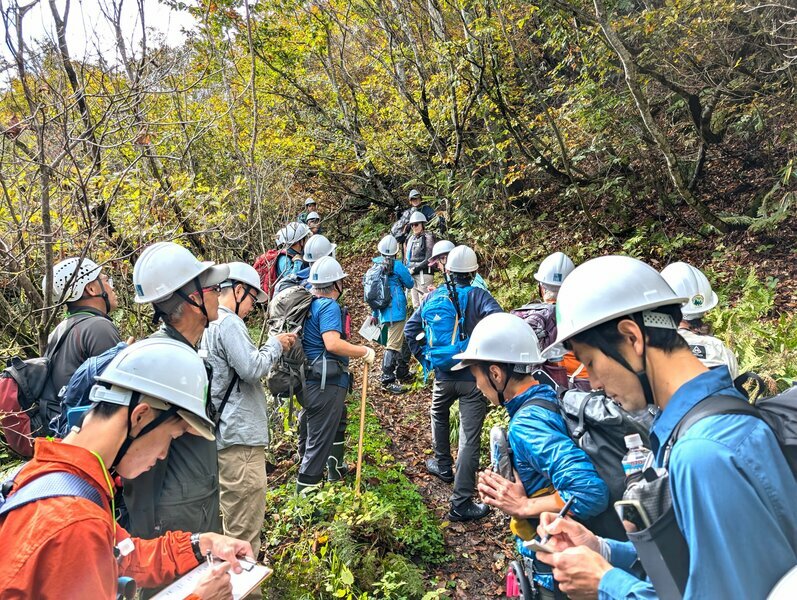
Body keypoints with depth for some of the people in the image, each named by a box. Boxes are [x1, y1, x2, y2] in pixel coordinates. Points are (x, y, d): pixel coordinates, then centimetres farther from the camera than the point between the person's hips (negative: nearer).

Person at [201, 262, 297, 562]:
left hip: (225, 432, 11)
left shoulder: (210, 323, 16)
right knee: (245, 522, -1)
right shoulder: (229, 323, -16)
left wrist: (275, 345, 12)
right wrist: (275, 344, -7)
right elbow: (252, 369, -23)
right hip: (239, 435, -11)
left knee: (235, 515, 23)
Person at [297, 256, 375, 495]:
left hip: (314, 379, 10)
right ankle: (305, 489, 7)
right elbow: (332, 343, -31)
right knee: (320, 437, -1)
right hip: (326, 383, -10)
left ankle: (336, 470, 48)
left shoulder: (310, 303, 9)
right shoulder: (329, 306, -18)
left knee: (337, 424, 30)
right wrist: (364, 352, -20)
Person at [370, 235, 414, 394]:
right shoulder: (397, 266, -13)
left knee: (405, 341, 21)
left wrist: (374, 313, 21)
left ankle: (402, 373, 31)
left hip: (383, 312, 8)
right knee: (393, 345, -6)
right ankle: (387, 380, -4)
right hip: (396, 312, -8)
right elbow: (410, 284, -3)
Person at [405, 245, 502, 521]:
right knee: (469, 438, 0)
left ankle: (443, 465, 48)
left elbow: (410, 328, 8)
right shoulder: (479, 296, -9)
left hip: (443, 375, 4)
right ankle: (461, 503, 4)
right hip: (473, 377, -3)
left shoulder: (434, 296, 3)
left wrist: (424, 356, 15)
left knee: (439, 415, 33)